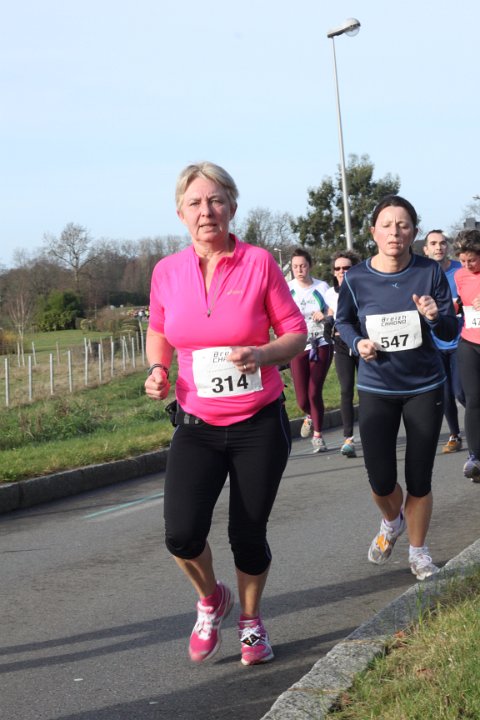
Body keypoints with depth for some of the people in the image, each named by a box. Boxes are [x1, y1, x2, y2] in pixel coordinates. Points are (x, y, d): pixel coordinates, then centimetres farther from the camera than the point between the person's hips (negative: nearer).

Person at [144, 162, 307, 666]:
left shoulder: (259, 263, -8)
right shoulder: (167, 272, -1)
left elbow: (295, 333, -3)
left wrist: (262, 355, -23)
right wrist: (157, 370, -5)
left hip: (260, 424, -1)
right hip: (196, 426, 2)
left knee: (248, 536, 6)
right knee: (182, 534, -13)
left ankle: (251, 621, 36)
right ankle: (211, 600, 21)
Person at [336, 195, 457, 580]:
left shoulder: (430, 272, -10)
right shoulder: (356, 279, -9)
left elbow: (451, 332, -5)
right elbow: (343, 322, 10)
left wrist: (435, 317, -27)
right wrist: (358, 343, -10)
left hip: (425, 388, 0)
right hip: (377, 390, 0)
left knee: (419, 480, 4)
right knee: (381, 482, 1)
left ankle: (418, 549, 29)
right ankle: (392, 521, 37)